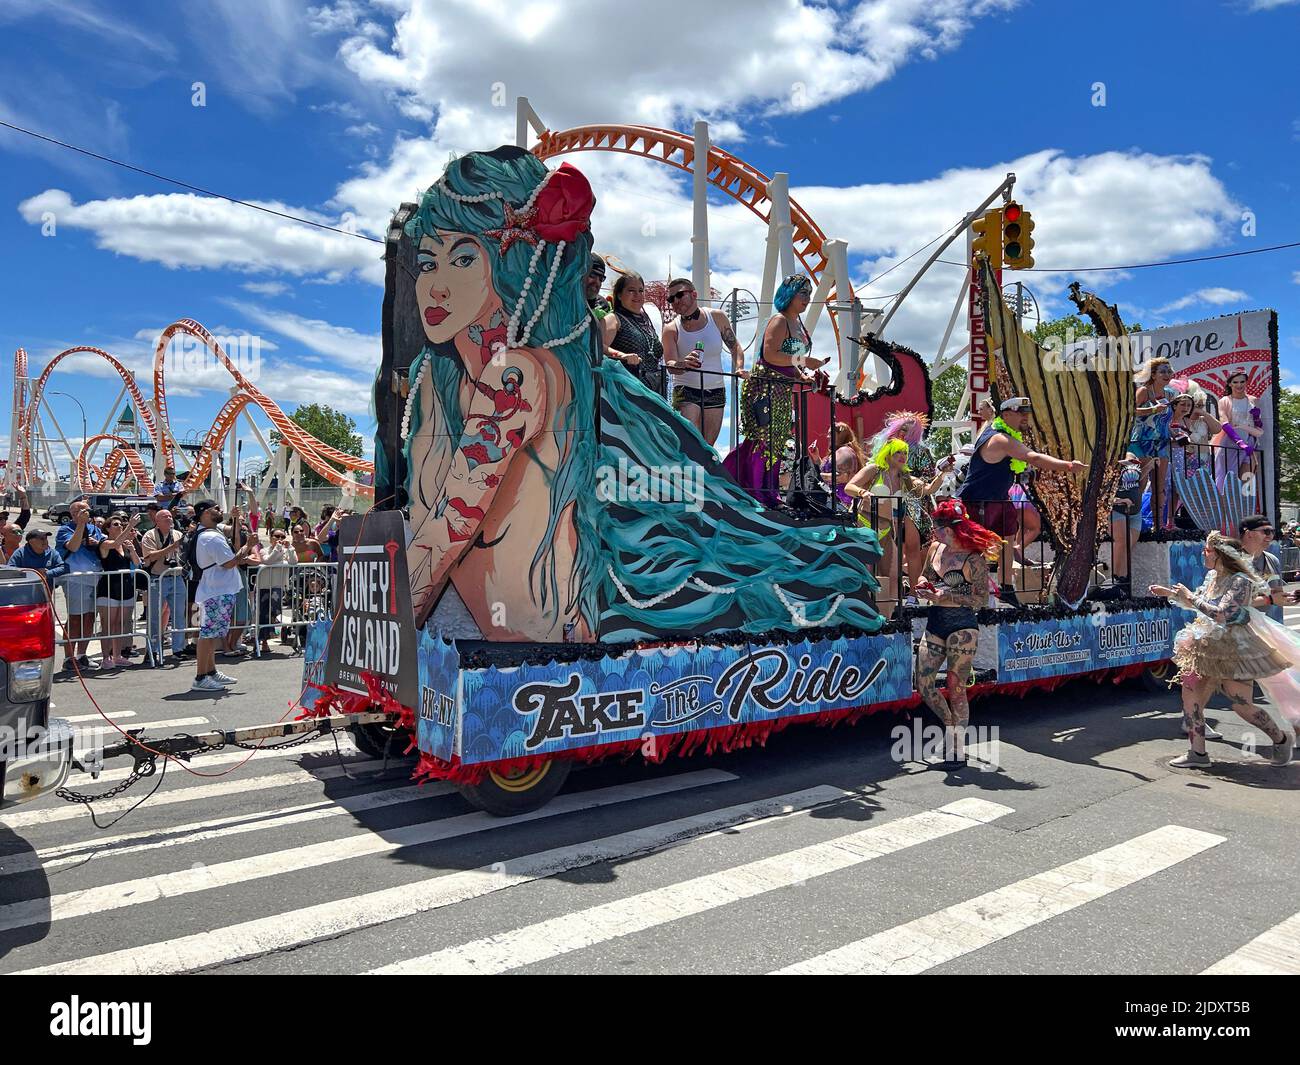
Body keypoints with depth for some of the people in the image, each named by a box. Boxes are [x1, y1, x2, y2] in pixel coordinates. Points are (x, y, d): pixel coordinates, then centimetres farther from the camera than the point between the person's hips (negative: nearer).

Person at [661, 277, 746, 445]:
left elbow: (735, 347, 12)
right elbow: (669, 365, -15)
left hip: (716, 392, 3)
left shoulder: (717, 317, 2)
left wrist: (738, 368, -6)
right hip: (686, 391, -3)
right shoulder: (671, 329, -4)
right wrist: (683, 364, -37)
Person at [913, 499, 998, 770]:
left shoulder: (974, 559, -12)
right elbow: (924, 577, 23)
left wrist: (946, 596, -19)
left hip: (962, 627, -7)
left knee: (956, 688, -2)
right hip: (934, 623, 7)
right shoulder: (934, 549, 7)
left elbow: (982, 600, -12)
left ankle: (957, 752, 10)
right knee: (923, 684, 6)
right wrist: (924, 586, -1)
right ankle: (952, 727, 31)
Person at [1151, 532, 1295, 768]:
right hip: (1209, 648, 8)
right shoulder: (1212, 577, 6)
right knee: (1190, 695, 1)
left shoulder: (1241, 581, -19)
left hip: (1233, 649, -8)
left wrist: (1190, 596, -20)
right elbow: (1194, 603, 20)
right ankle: (1198, 753, 8)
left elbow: (1221, 614, -27)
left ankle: (1281, 739, 28)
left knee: (1242, 706, 0)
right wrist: (1170, 593, 12)